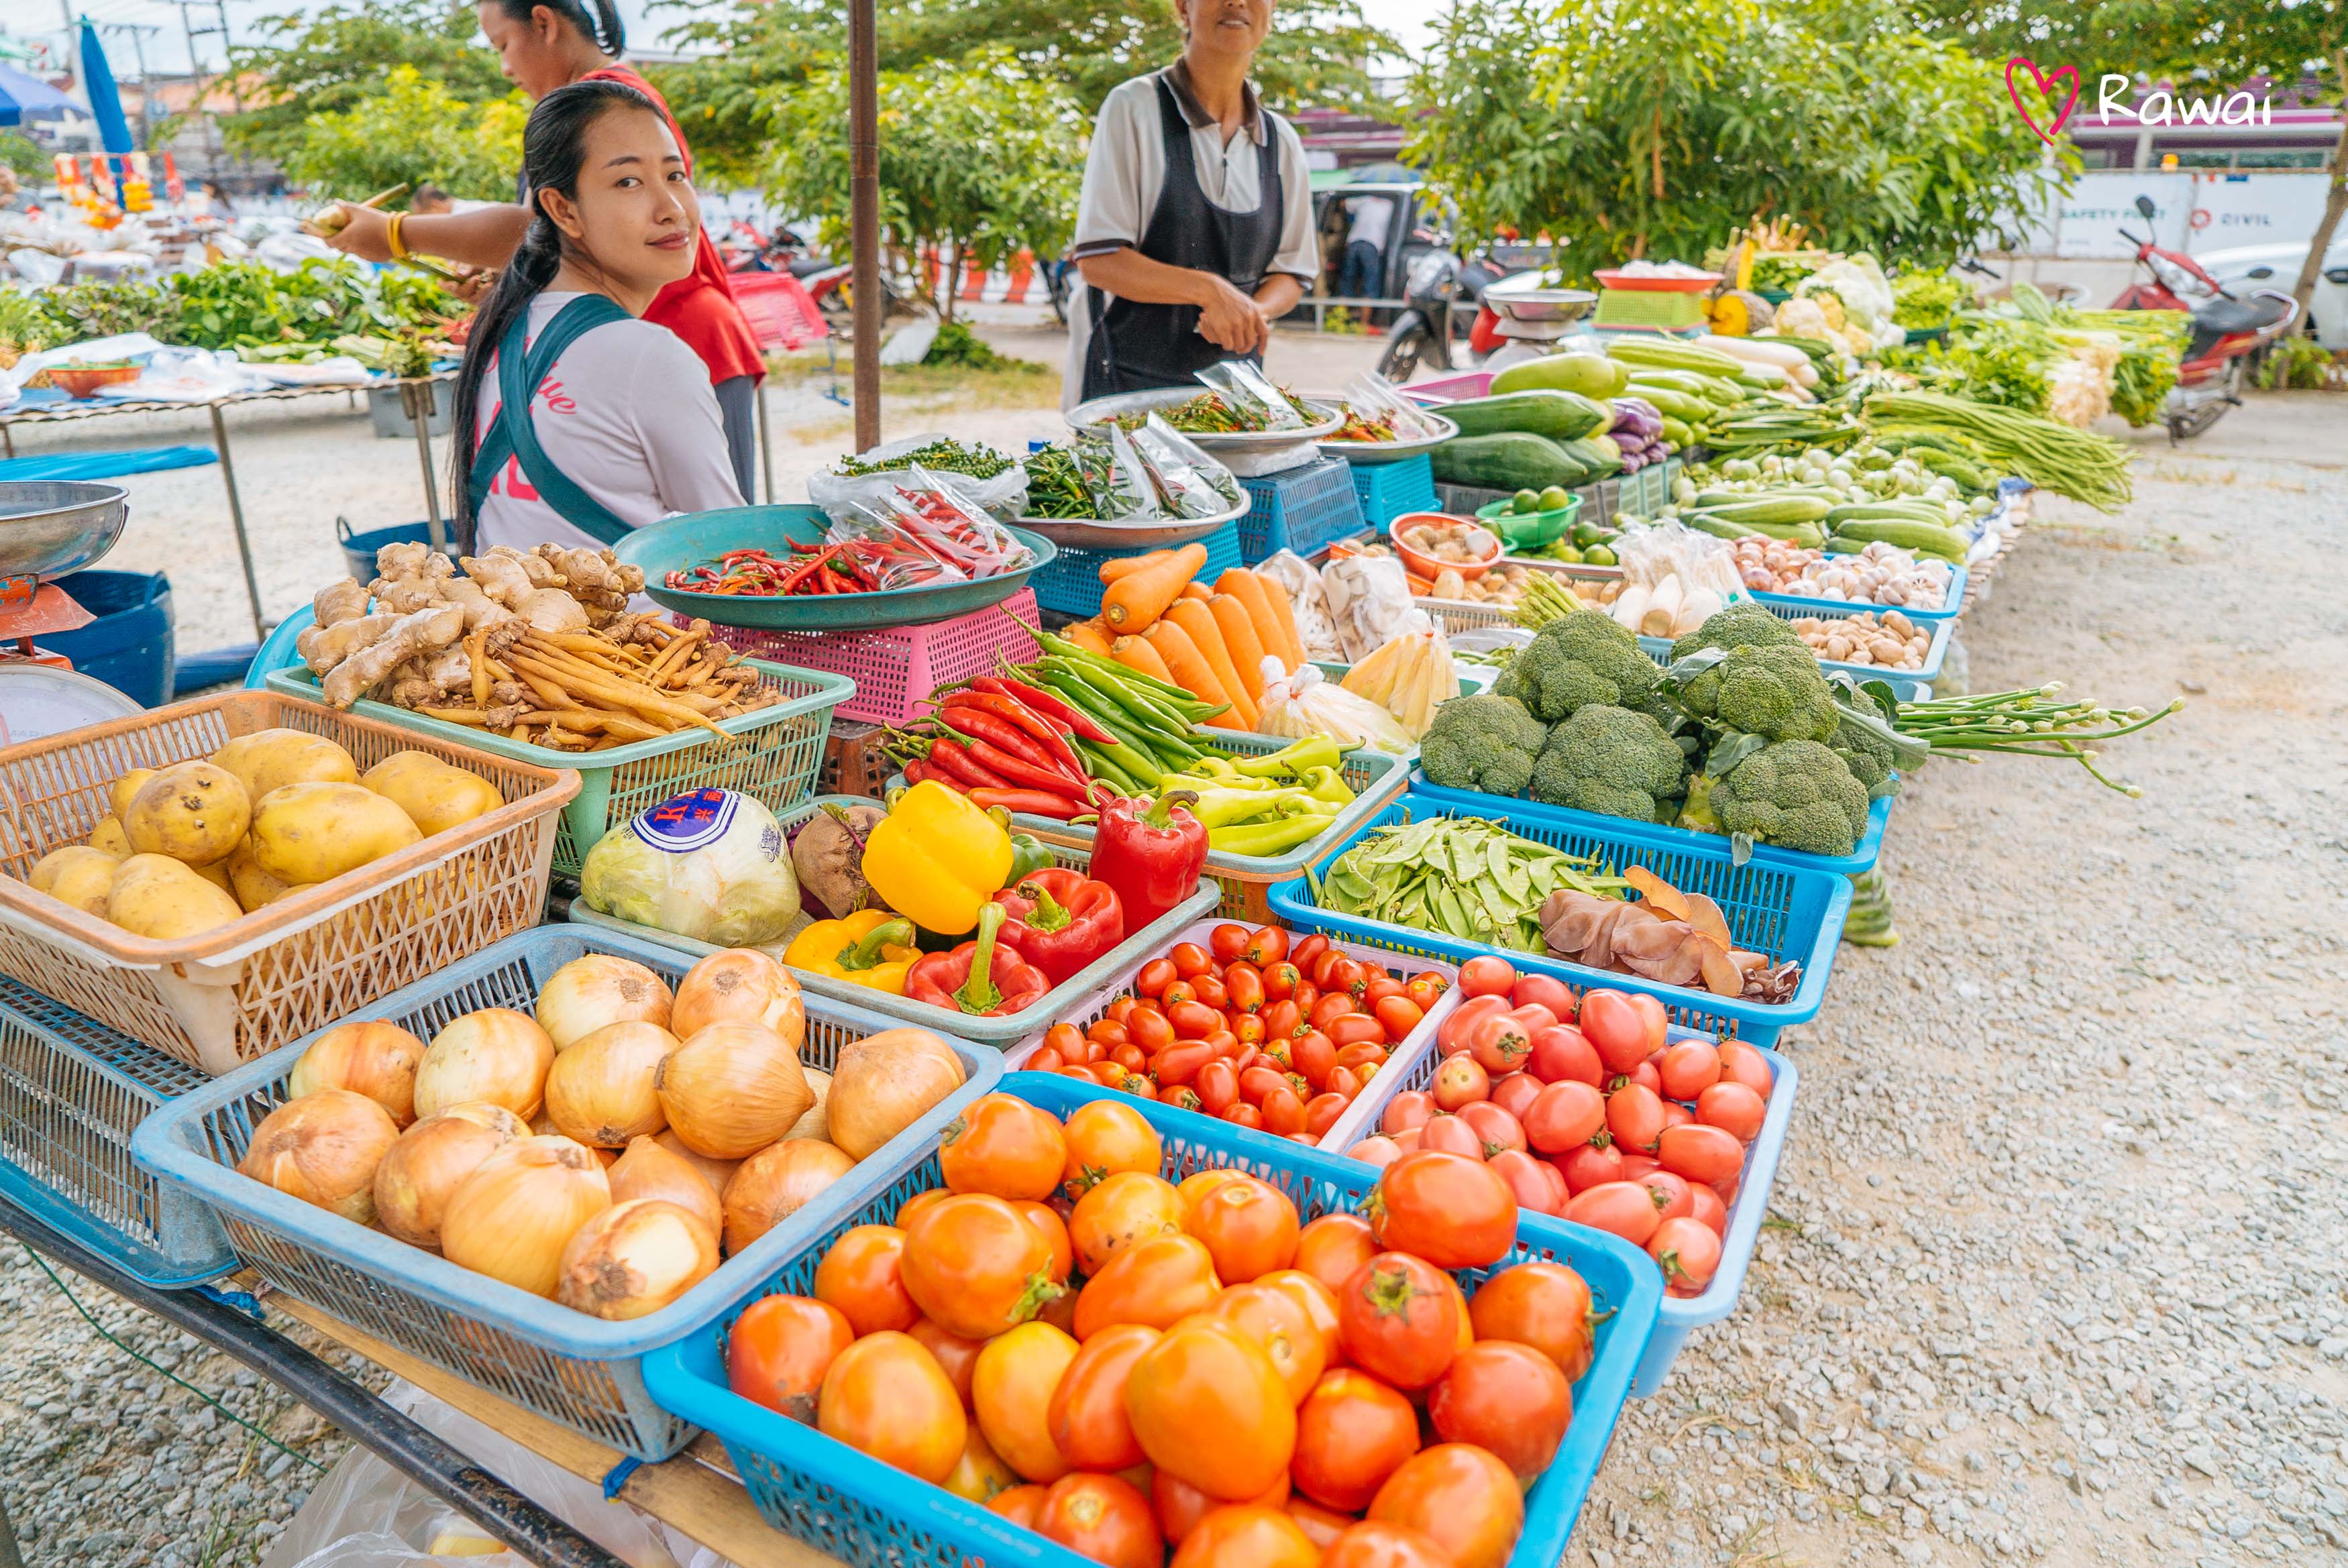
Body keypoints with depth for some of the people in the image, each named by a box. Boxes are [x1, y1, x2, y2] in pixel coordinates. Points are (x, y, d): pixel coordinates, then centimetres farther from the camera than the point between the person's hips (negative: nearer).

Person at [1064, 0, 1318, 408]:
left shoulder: (1281, 141, 7)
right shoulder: (1134, 108, -6)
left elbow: (1292, 272, 11)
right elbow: (1097, 258, -12)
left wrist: (1254, 312, -13)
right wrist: (1208, 289, -25)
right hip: (1126, 380, -4)